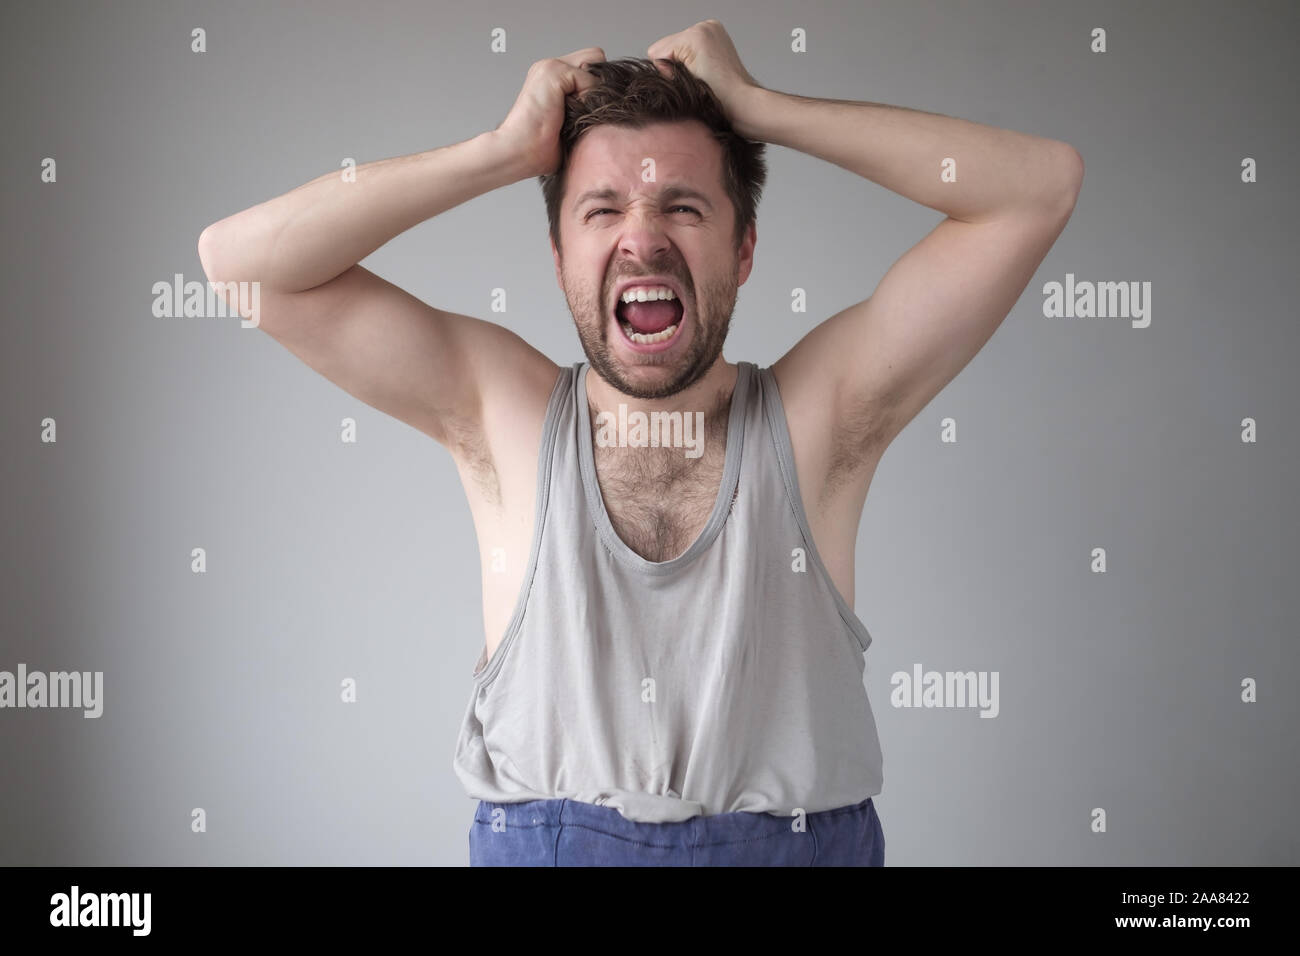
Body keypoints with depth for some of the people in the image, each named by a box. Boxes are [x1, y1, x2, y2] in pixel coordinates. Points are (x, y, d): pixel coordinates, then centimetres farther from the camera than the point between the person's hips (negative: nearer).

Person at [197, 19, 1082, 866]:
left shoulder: (816, 413, 0)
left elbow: (1041, 185, -3)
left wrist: (754, 108, -3)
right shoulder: (502, 412, 2)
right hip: (540, 844, 1)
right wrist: (506, 151, -4)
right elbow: (242, 258, -1)